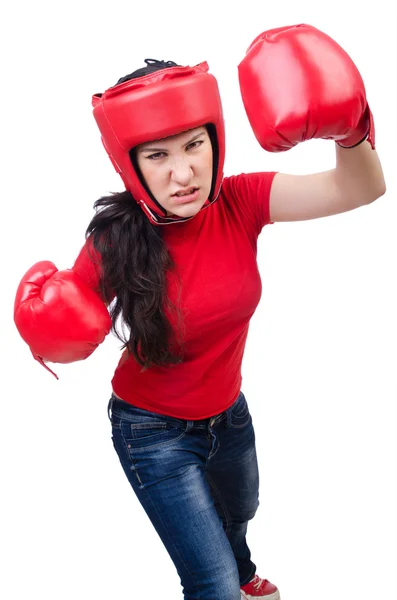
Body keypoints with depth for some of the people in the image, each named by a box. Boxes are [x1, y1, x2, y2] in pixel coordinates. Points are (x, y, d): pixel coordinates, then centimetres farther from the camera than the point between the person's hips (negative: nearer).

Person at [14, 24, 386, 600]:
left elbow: (361, 187, -31)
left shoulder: (240, 203, -21)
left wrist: (348, 129, -52)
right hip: (153, 431, -4)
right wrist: (55, 325, -39)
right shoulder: (116, 240, -27)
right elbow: (71, 330, -15)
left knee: (239, 513, 35)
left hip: (228, 411, 5)